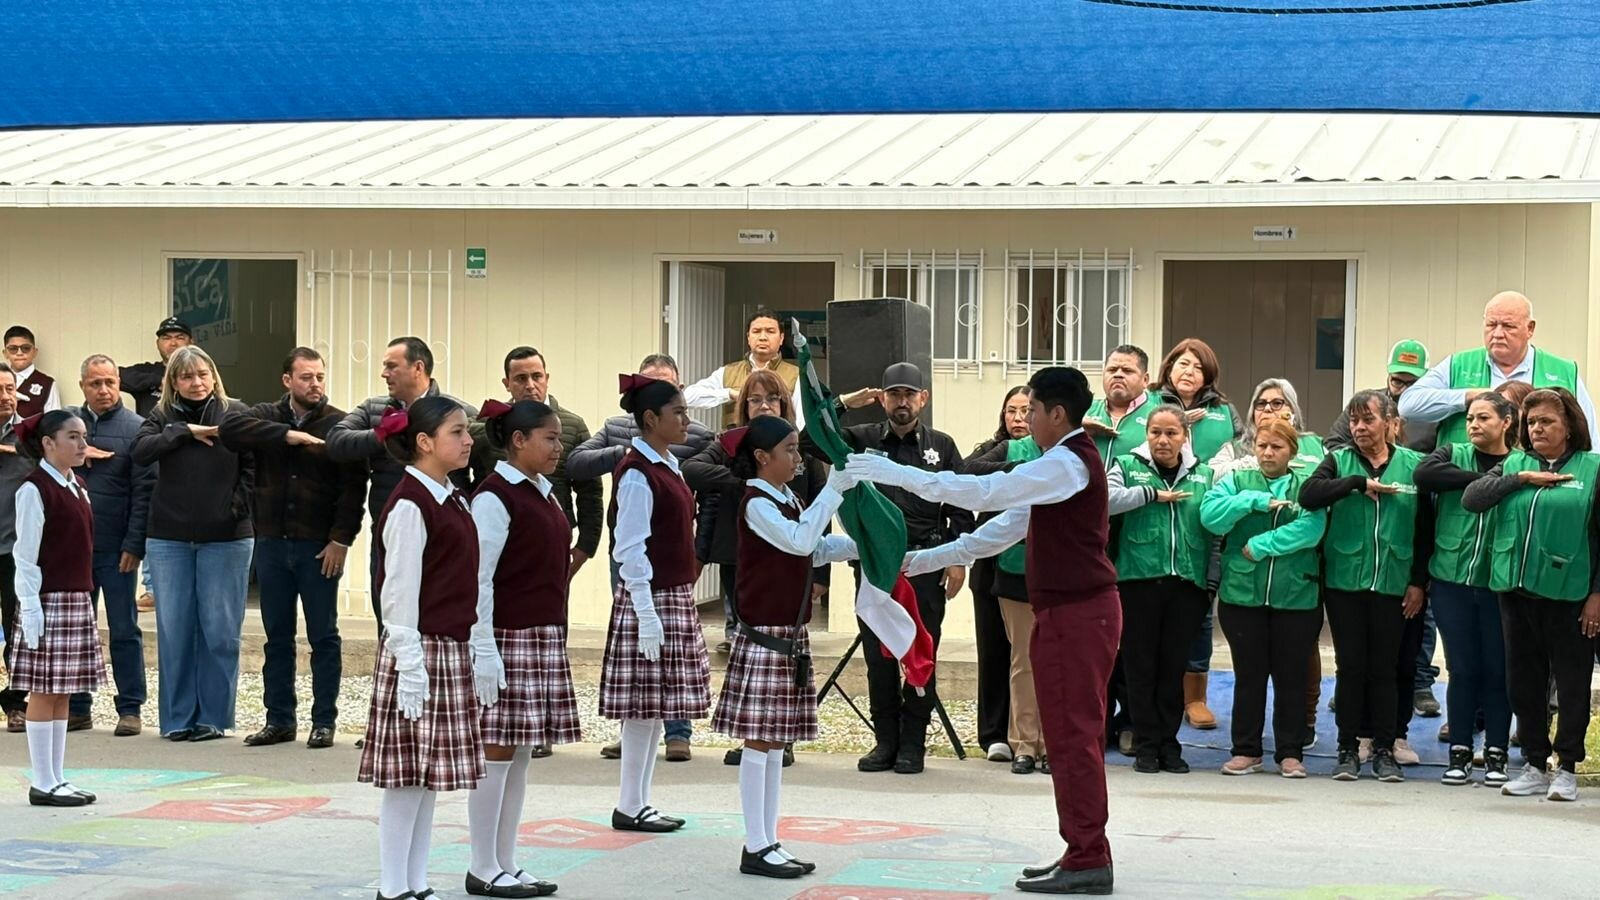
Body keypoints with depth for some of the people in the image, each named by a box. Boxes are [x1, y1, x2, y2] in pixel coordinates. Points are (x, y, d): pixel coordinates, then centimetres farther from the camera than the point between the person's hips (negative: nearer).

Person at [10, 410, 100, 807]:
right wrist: (31, 609, -16)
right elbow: (26, 555, -13)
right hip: (49, 601, -8)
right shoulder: (35, 489, -11)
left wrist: (86, 601, 15)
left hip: (78, 601, 8)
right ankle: (43, 784, 2)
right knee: (44, 692, -3)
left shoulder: (78, 487, 13)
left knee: (63, 693, 10)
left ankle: (58, 779, 15)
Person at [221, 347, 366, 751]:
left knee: (324, 637, 3)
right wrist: (287, 435, -21)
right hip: (272, 543, 3)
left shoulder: (340, 425, -2)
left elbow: (353, 487, -8)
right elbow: (230, 427, -14)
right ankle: (279, 719, 17)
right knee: (277, 637, 9)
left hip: (319, 547, -3)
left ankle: (324, 721, 9)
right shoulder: (267, 417, 7)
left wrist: (341, 539, -16)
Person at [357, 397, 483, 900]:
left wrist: (473, 657, 16)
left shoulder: (453, 501, 12)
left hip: (452, 652, 9)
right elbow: (399, 593, -16)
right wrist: (409, 668, -18)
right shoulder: (409, 506, -14)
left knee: (430, 776, 11)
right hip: (421, 652, -9)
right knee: (407, 776, -3)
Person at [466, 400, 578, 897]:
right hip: (508, 638, -8)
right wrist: (484, 650, -17)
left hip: (544, 640, 8)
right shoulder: (494, 497, -12)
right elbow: (479, 579, -14)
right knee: (497, 752, -3)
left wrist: (555, 641, 16)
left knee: (521, 754, 10)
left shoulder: (544, 493, 14)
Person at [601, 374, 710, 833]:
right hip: (651, 600, -9)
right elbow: (630, 550, -17)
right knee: (644, 706, -5)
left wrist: (681, 604, 18)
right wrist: (647, 615, -20)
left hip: (676, 597, 9)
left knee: (657, 707, 10)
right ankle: (629, 808, 2)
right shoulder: (637, 473, -14)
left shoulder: (669, 466, 13)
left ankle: (641, 802, 16)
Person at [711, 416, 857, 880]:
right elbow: (800, 542, -26)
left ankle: (769, 841, 16)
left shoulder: (791, 500, 13)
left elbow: (817, 551, 18)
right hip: (763, 636, -9)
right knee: (759, 739, -4)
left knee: (777, 740, 11)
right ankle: (755, 847, 0)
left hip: (791, 636, 9)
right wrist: (833, 489, -26)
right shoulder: (756, 503, -13)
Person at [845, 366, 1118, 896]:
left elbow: (983, 493, -23)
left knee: (1074, 735, -7)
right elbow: (1009, 525, 20)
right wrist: (933, 559, 16)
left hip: (1077, 614, -10)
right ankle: (1082, 855, 17)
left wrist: (896, 473, -20)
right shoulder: (1063, 464, 18)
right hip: (1068, 613, 10)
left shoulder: (1070, 464, -16)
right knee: (1070, 735, 12)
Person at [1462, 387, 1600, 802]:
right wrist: (1524, 478, -9)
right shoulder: (1514, 465, 12)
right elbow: (1470, 499, -2)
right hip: (1517, 591, 4)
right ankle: (1535, 766, 20)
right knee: (1524, 681, 10)